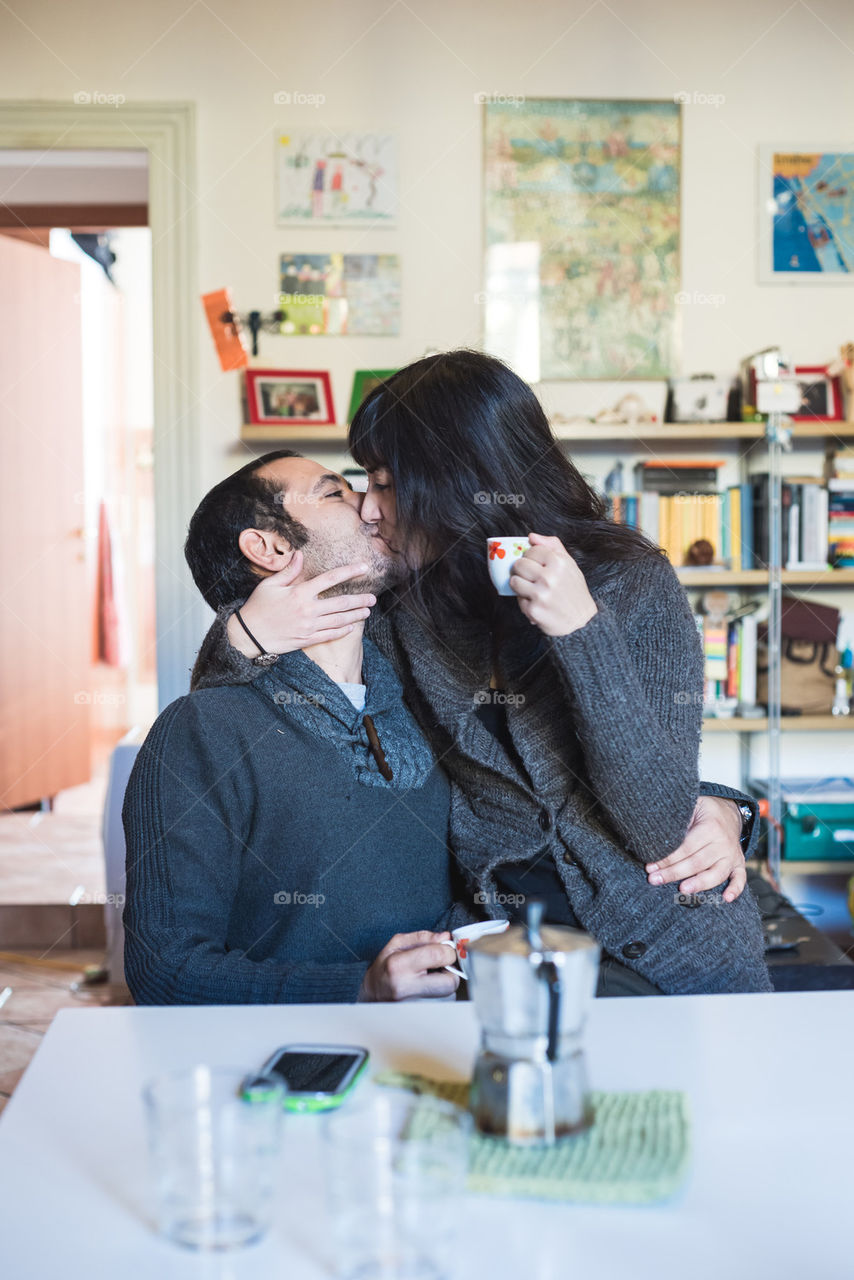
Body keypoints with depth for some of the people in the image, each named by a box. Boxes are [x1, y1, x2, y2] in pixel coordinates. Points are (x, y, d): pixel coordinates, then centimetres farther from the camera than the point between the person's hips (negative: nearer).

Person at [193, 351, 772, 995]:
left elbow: (663, 828, -18)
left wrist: (582, 630, -27)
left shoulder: (633, 582, -10)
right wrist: (242, 635, -15)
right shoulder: (402, 612, -1)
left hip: (675, 942, -5)